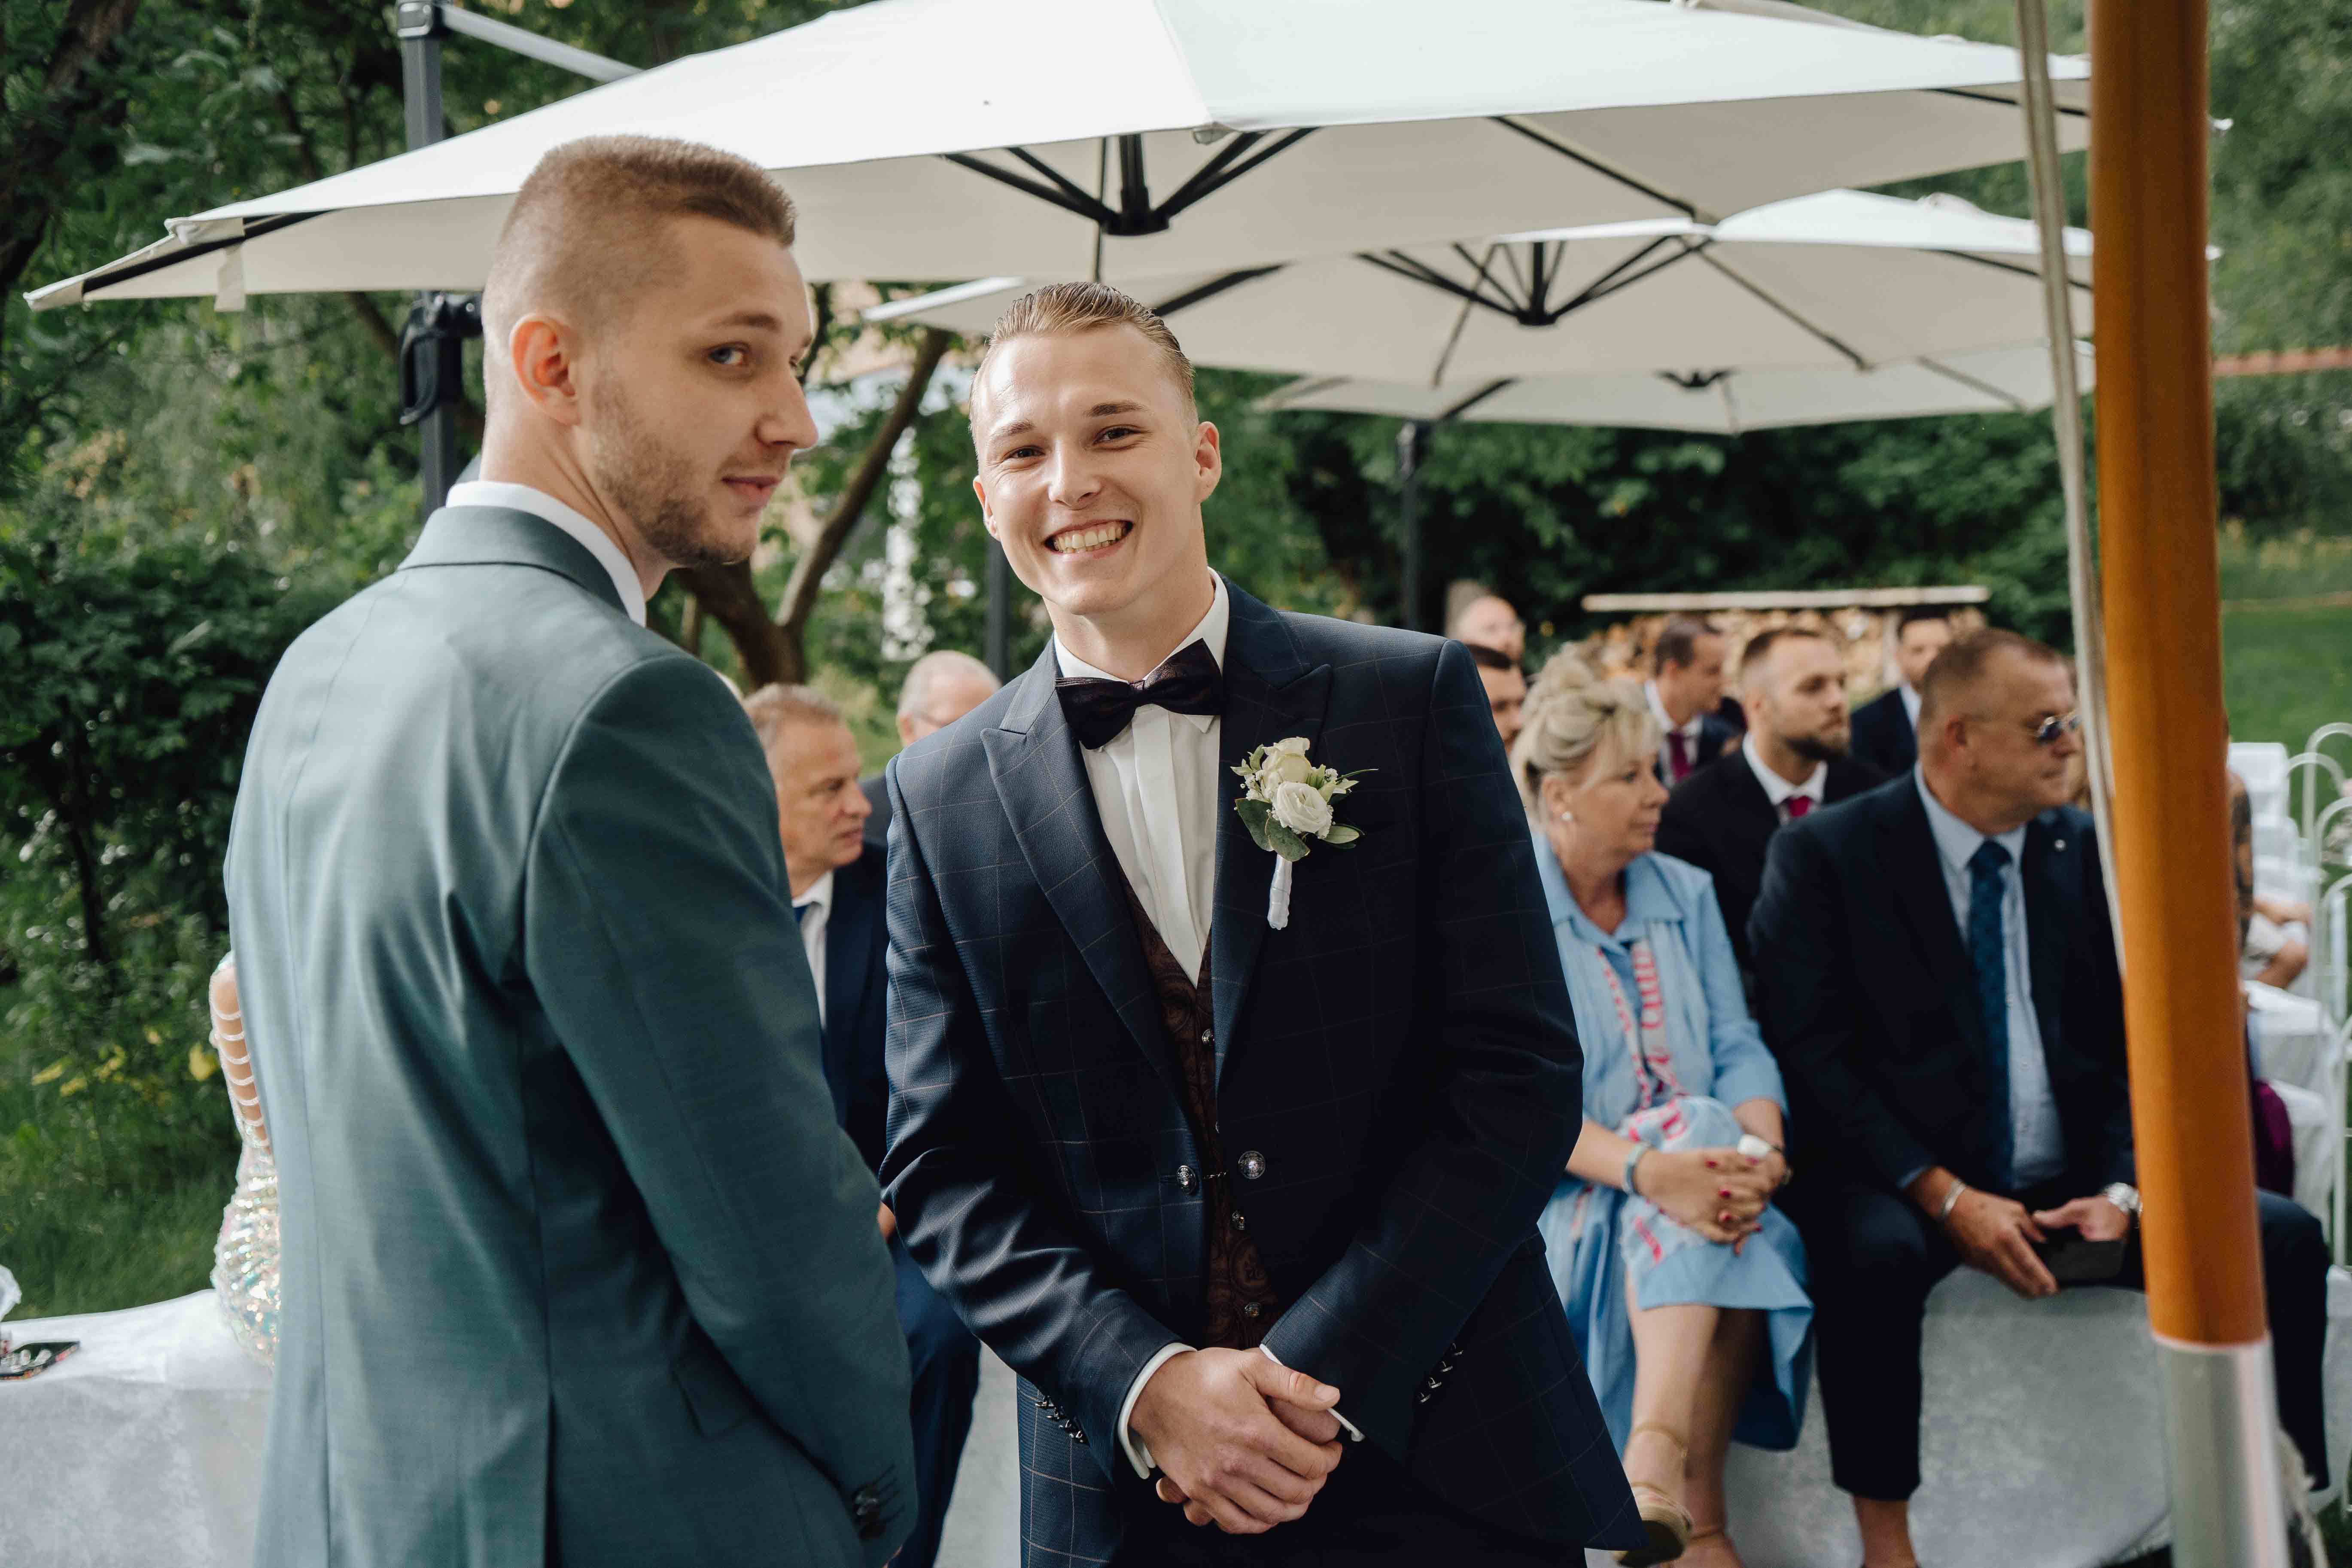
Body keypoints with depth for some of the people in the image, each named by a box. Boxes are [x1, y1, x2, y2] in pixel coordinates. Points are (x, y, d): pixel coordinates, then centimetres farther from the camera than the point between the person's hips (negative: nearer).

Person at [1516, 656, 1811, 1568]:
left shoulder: (1686, 893, 13)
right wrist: (1648, 1168, -30)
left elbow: (1739, 1049, 6)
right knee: (1700, 1126, -32)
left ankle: (1658, 1459, -34)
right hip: (1563, 1200, -4)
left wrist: (1762, 1148, -18)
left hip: (1692, 1169, 4)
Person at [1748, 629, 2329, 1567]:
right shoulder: (1825, 855, -3)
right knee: (1874, 1251, -37)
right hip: (1902, 1184, -4)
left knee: (2283, 1238, -16)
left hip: (2071, 1186, 4)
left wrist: (2121, 1188, -9)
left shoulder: (2087, 852, 10)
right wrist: (1946, 1197, -18)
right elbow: (1810, 1056, -10)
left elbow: (2136, 1043, 9)